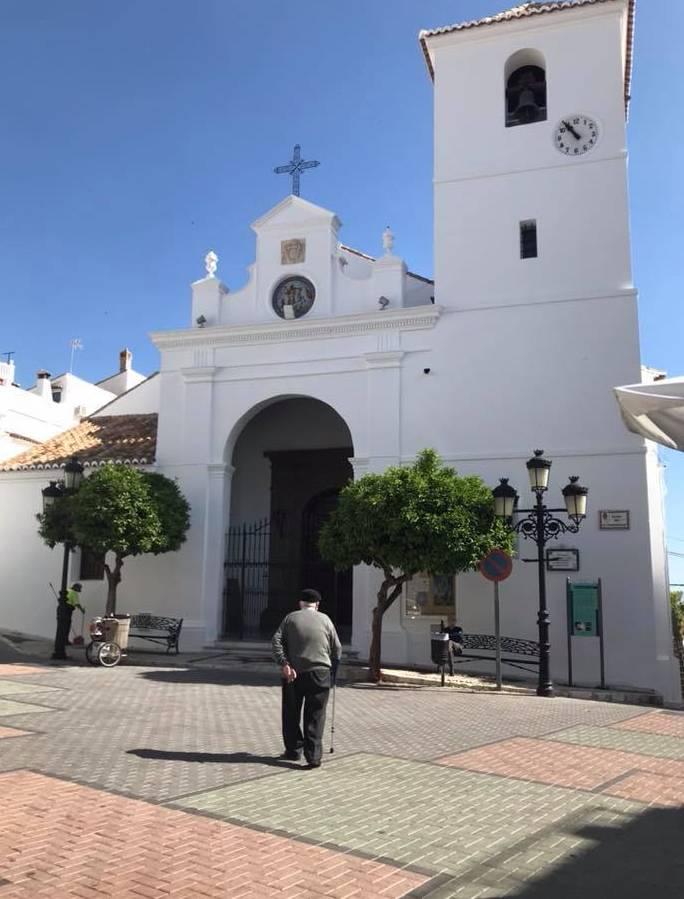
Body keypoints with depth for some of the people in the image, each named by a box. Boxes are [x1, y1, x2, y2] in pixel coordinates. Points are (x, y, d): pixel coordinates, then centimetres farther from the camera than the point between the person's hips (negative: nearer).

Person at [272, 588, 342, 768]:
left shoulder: (290, 618, 6)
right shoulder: (325, 619, 7)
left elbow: (277, 641, -7)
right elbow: (337, 649, 7)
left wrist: (284, 663, -13)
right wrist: (332, 671, 16)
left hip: (294, 673, 0)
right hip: (320, 672, 0)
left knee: (291, 714, 15)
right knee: (315, 717, 3)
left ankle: (293, 750, 22)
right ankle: (313, 755, -3)